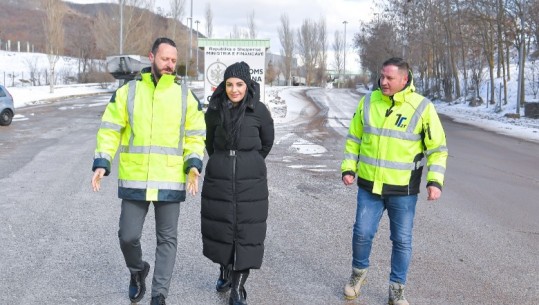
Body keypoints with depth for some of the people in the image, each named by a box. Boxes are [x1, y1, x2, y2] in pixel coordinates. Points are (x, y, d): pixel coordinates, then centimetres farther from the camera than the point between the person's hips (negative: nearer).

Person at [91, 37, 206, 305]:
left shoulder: (186, 96, 4)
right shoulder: (127, 92, 1)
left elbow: (195, 135, 6)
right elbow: (110, 130, 1)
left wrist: (194, 164, -10)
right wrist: (102, 163, -10)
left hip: (170, 181, 1)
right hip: (134, 180, 0)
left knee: (167, 239, 5)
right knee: (128, 236, 5)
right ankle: (137, 272, 36)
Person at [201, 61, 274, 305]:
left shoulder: (259, 110, -6)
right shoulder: (214, 110, -1)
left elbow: (267, 142, 11)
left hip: (250, 180, -2)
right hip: (218, 178, 2)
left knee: (246, 232, -1)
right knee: (219, 228, 10)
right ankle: (225, 270, 36)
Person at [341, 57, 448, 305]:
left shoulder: (422, 107, -9)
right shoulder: (368, 102, -1)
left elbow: (438, 148, -4)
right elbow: (354, 138, 10)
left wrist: (435, 181, -13)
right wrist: (348, 168, 2)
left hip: (403, 190, -2)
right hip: (369, 185, 2)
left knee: (402, 241, 8)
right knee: (362, 233, 7)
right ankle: (358, 273, 35)